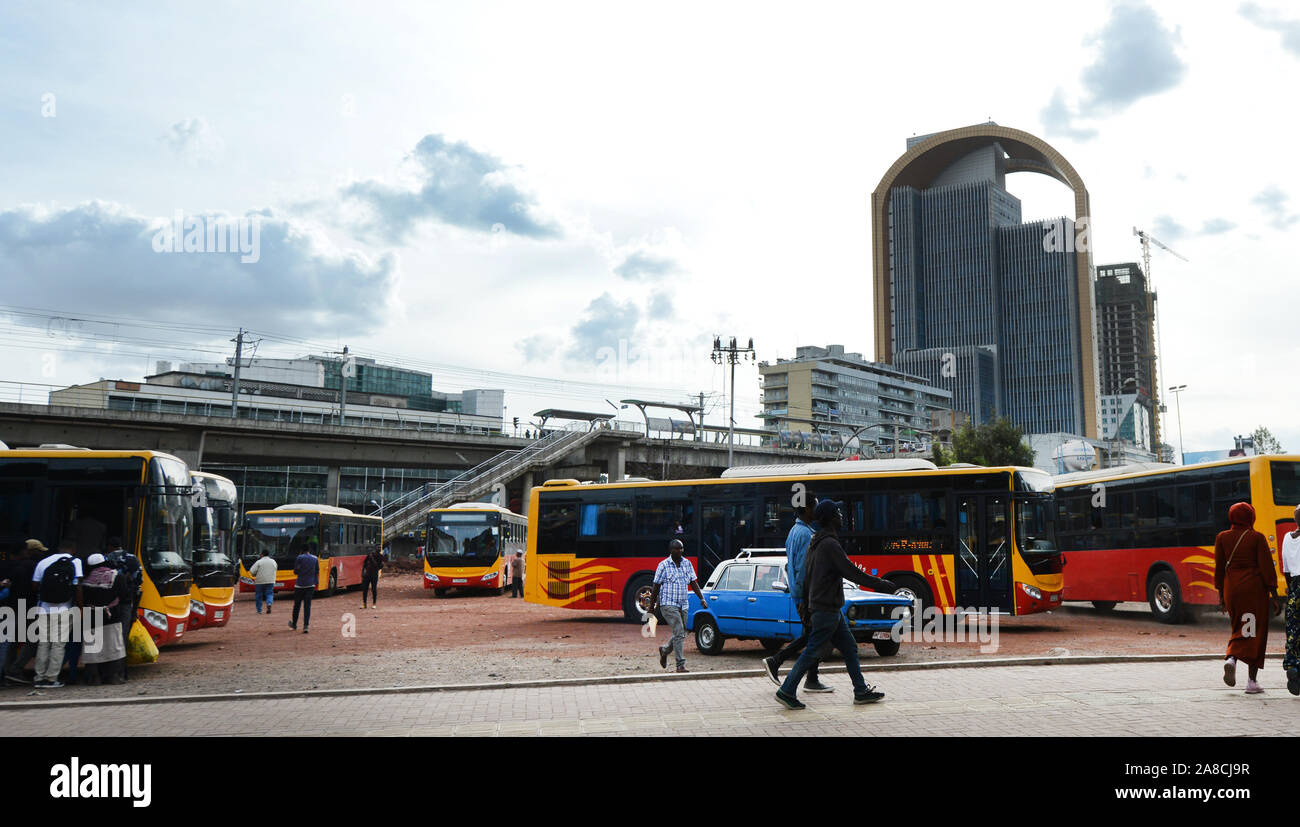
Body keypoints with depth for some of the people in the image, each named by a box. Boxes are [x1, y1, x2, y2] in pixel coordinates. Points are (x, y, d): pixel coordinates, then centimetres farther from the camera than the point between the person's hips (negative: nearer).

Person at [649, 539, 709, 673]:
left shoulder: (687, 563, 7)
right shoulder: (663, 565, -6)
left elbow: (693, 583, 11)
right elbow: (656, 587, -1)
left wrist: (702, 598, 0)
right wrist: (652, 607, 0)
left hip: (683, 605, 6)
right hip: (668, 605, -6)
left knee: (681, 635, 11)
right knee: (679, 633, -16)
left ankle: (664, 650, 38)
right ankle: (681, 665, -11)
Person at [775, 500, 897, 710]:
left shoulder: (815, 543, 13)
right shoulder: (830, 545, -18)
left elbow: (806, 578, 18)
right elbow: (853, 573, -20)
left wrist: (807, 608, 23)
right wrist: (887, 586, -15)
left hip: (824, 608, 10)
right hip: (827, 609, -10)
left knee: (850, 647, 14)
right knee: (811, 651, -3)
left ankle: (861, 691, 19)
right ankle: (787, 691, 2)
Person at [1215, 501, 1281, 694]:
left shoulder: (1222, 537, 4)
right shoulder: (1257, 538, -5)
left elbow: (1219, 569, 7)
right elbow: (1267, 568, -7)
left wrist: (1221, 596, 14)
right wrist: (1274, 597, -2)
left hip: (1231, 588, 3)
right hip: (1255, 588, -3)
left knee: (1239, 629, 19)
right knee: (1255, 632, 3)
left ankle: (1231, 658, -9)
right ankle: (1251, 682, 0)